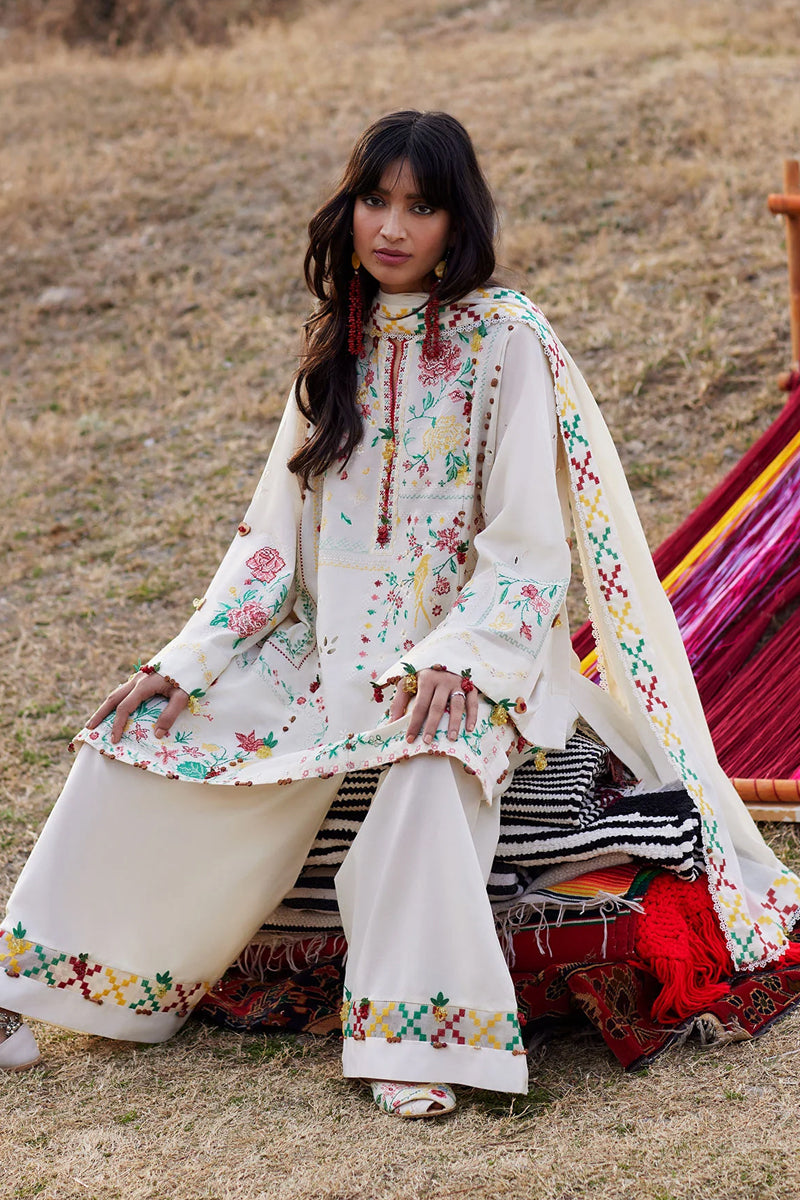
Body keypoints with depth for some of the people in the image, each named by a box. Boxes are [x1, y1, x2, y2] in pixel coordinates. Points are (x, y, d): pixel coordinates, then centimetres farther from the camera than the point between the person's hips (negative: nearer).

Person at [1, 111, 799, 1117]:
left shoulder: (507, 340, -8)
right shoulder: (341, 341, 10)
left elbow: (529, 544, -12)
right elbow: (276, 530, 10)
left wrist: (453, 659, -27)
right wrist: (185, 661, 0)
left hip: (469, 652, -6)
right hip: (330, 649, 6)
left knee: (427, 762, -38)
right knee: (136, 738, -8)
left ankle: (419, 1035, -32)